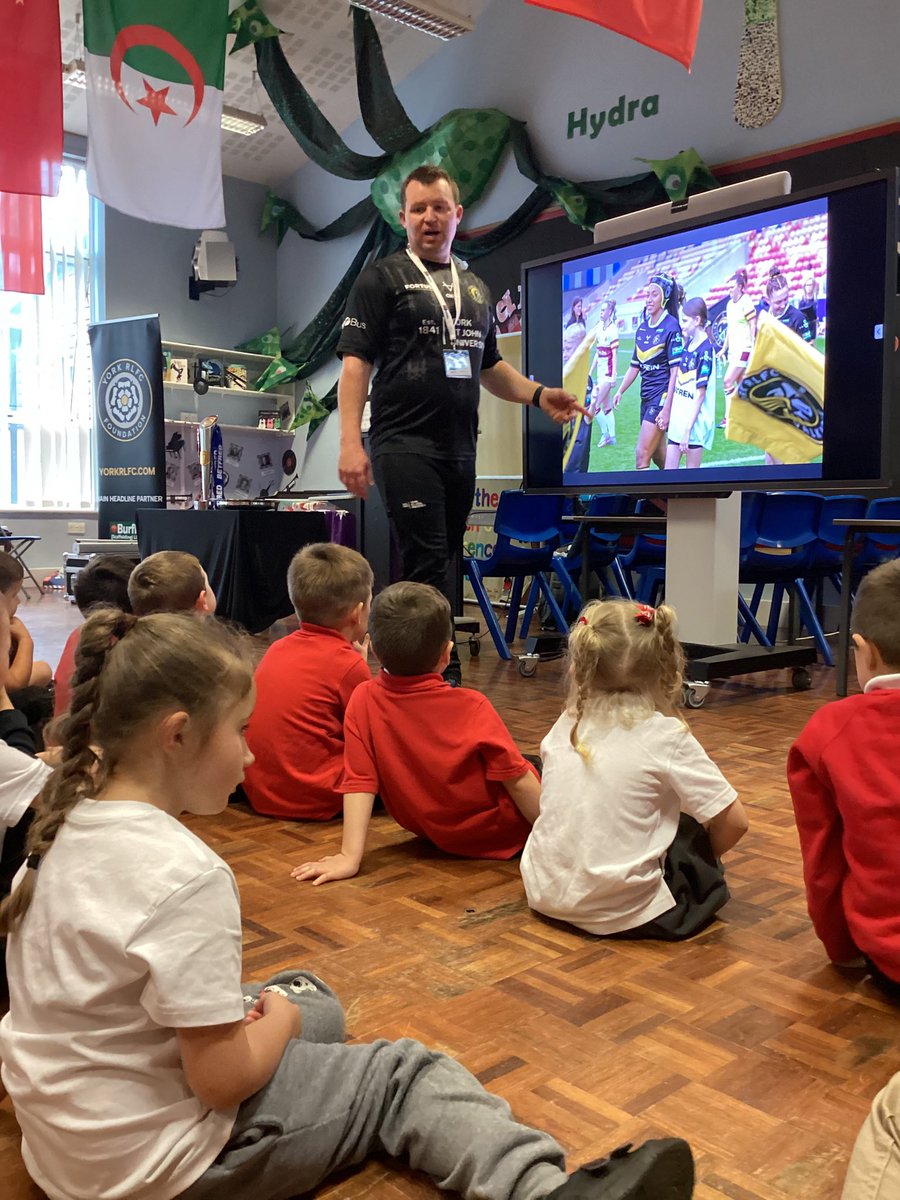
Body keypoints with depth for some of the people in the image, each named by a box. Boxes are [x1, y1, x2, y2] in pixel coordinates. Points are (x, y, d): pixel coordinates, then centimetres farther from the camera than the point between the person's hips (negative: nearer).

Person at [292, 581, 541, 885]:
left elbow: (360, 781, -19)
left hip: (436, 834, 5)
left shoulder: (363, 701, -17)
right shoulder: (472, 708, -24)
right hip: (502, 835, -4)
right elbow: (516, 781, -18)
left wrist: (350, 856, -16)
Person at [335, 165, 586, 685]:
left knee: (436, 567, 8)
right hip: (405, 448, -6)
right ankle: (445, 679, -8)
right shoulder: (384, 278, 3)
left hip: (461, 450, 6)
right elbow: (356, 362, -5)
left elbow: (489, 365, 28)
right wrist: (350, 441, -16)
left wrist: (538, 394, 10)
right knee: (428, 565, -12)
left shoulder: (475, 286, 21)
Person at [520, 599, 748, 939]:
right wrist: (700, 858, 11)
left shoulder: (565, 728, 2)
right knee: (695, 831, 17)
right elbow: (733, 822, -8)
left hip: (545, 895, 5)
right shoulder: (667, 736, -11)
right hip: (623, 912, -4)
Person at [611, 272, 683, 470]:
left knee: (641, 456, -12)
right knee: (658, 456, 12)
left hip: (662, 396, -8)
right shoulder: (642, 327, 12)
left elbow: (675, 372, -14)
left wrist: (666, 409, -19)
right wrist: (620, 391, 9)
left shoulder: (671, 327, -10)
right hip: (646, 397, 8)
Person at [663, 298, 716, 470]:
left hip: (694, 423, -8)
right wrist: (668, 412, 15)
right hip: (678, 420, 8)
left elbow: (700, 393, -17)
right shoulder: (688, 344, 10)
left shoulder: (705, 350, -14)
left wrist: (688, 429, -18)